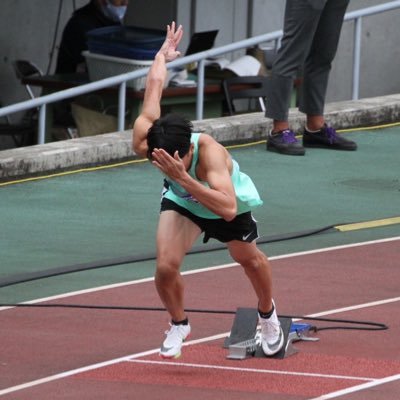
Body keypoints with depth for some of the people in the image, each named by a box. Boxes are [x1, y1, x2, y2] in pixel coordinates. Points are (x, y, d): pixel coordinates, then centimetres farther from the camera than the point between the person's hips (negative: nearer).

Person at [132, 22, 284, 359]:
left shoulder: (209, 153, -47)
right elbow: (154, 85, -18)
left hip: (228, 200, -2)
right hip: (182, 202, 2)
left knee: (249, 258, 22)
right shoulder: (144, 143, -36)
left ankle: (267, 314, 55)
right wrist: (163, 55, 3)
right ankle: (178, 324, 15)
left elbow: (228, 209, -58)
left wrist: (183, 177, -64)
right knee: (166, 265, -18)